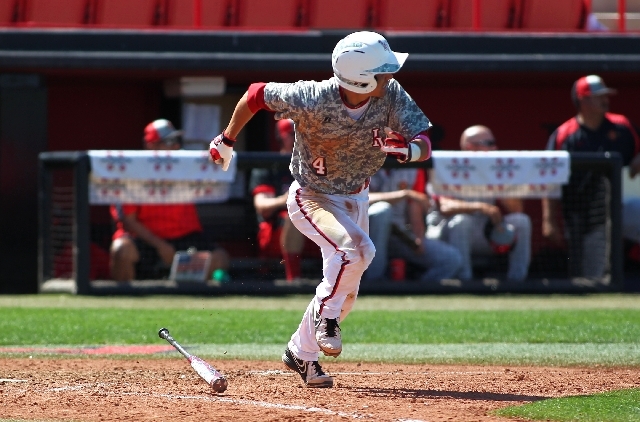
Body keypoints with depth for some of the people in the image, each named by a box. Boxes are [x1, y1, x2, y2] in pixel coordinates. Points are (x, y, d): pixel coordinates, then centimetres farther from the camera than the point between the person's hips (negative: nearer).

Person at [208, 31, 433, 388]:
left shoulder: (391, 95, -22)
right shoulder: (312, 99, -32)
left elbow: (424, 146, -23)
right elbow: (256, 94, -17)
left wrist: (405, 149, -47)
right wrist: (227, 141, -4)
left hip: (356, 197, 6)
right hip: (311, 196, -6)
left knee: (346, 290, 13)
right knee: (355, 248, -32)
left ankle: (302, 352, 33)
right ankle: (325, 314, -8)